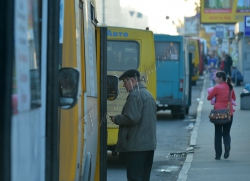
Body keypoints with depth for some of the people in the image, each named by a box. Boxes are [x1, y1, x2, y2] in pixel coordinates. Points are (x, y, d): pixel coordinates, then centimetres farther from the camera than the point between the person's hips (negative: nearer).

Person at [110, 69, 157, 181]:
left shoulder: (135, 95, -12)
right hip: (149, 144, 9)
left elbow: (132, 118, -22)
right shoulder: (148, 95, 18)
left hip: (136, 145, -9)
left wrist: (117, 119, -5)